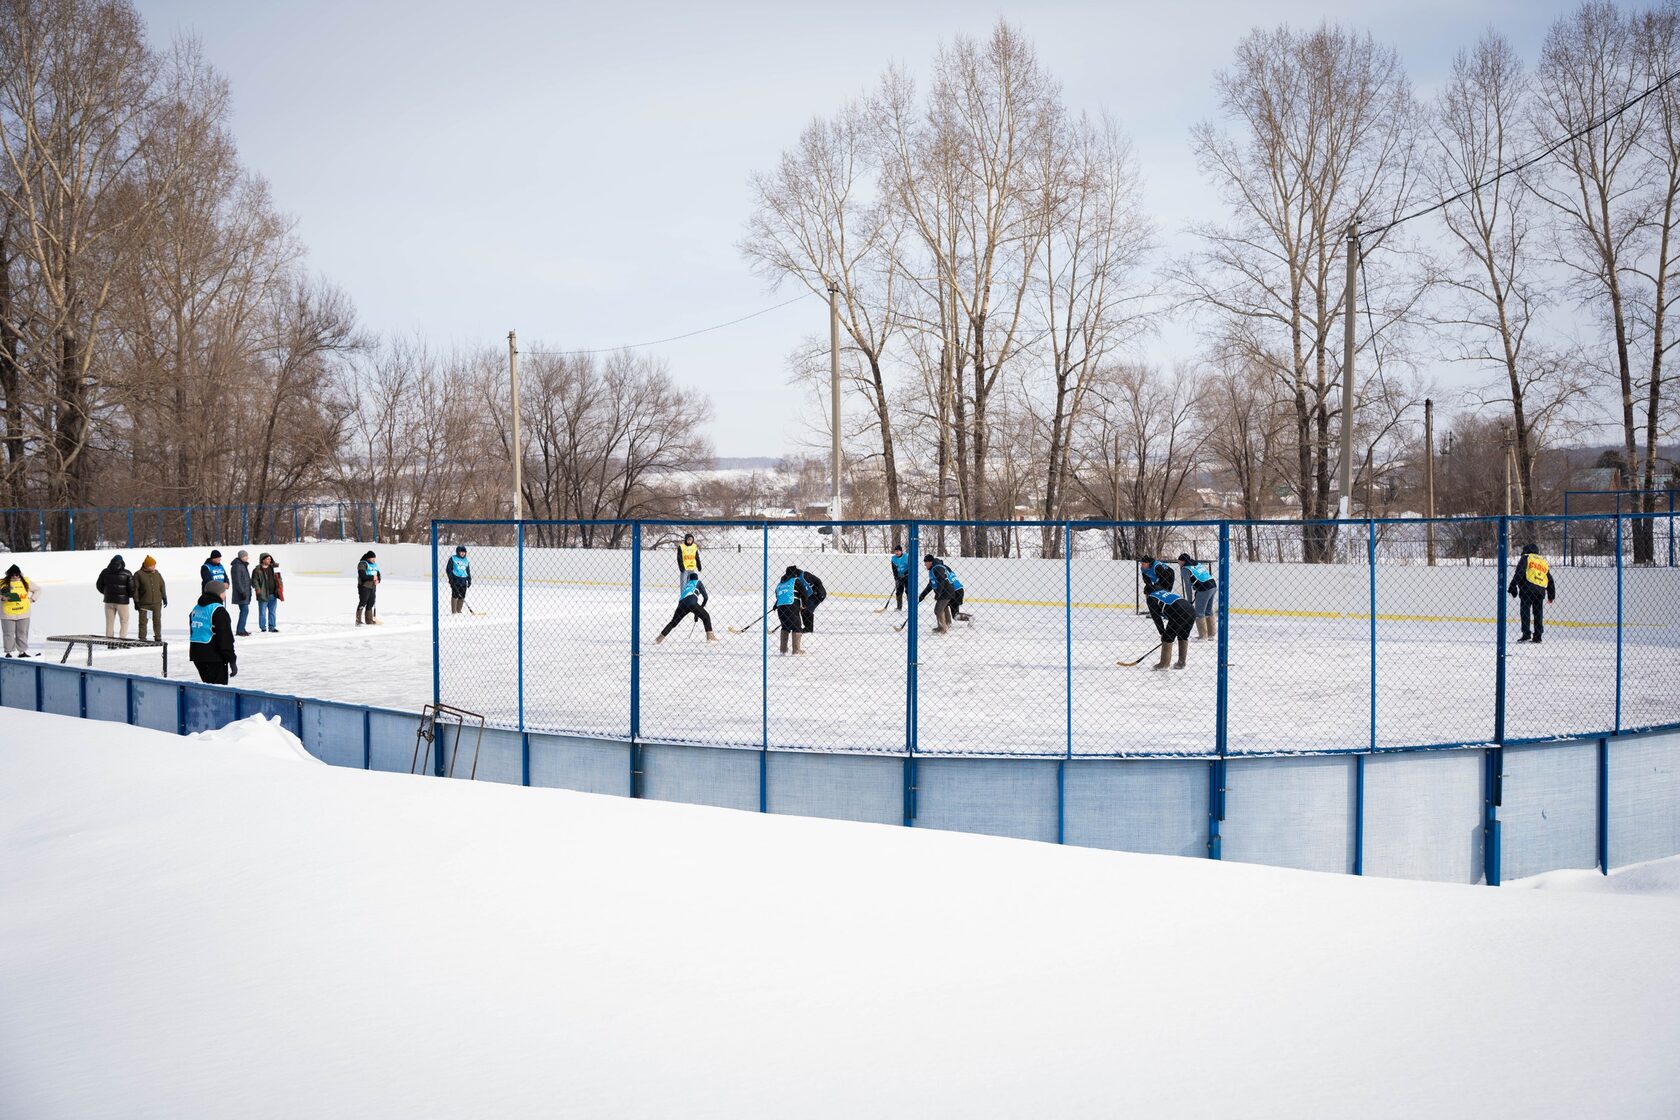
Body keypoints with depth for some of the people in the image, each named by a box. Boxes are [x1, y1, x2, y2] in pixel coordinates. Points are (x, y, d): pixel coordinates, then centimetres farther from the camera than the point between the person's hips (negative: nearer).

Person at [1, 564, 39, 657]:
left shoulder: (26, 582, 5)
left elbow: (37, 591, 15)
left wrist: (32, 599, 1)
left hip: (23, 613, 2)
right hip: (8, 614, -2)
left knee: (22, 633, 7)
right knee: (8, 633, 1)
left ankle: (22, 651, 16)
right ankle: (9, 652, 9)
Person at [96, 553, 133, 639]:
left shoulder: (105, 572, 1)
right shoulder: (127, 573, -9)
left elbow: (99, 585, 9)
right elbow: (131, 588, -11)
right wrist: (130, 595, 10)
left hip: (109, 600, 3)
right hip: (122, 601, -3)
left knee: (109, 622, 12)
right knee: (124, 622, 6)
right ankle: (122, 638, -6)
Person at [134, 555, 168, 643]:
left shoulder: (157, 574, 9)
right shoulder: (139, 575, -5)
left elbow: (162, 586, 17)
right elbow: (135, 589, -5)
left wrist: (164, 598, 15)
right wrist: (136, 601, -8)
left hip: (157, 603, 4)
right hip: (144, 603, -4)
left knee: (157, 621, 9)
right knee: (143, 621, -1)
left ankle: (158, 637, 18)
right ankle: (142, 638, 5)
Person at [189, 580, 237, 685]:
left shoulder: (196, 609, 14)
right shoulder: (218, 610, -13)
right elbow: (226, 638, -16)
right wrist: (232, 661, -13)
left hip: (197, 656, 8)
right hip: (214, 658, -8)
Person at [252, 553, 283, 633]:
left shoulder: (273, 568, 10)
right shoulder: (258, 570, -7)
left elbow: (278, 578, 18)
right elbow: (254, 580, -7)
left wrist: (280, 587, 11)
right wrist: (257, 588, -20)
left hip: (273, 594, 5)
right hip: (263, 595, -5)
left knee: (272, 612, 11)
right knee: (262, 612, 2)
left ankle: (272, 627, 19)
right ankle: (263, 628, 11)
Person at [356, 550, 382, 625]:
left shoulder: (374, 564, 16)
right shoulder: (362, 564, -10)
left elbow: (378, 574, 16)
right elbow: (362, 576, -20)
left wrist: (378, 580, -5)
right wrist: (372, 577, -16)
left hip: (372, 587, 8)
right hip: (364, 587, -8)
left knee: (371, 603, 11)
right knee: (362, 603, -11)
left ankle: (369, 620, 19)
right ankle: (358, 620, -9)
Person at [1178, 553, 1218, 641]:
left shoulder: (1185, 569, -3)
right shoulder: (1197, 563, 21)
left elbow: (1188, 585, -7)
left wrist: (1190, 599, 1)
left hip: (1205, 589, -9)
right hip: (1213, 585, 9)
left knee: (1199, 613, 1)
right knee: (1208, 611, 19)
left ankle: (1203, 636, 3)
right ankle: (1211, 634, 25)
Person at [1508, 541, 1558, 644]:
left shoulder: (1526, 558, 8)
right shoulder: (1543, 561, 25)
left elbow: (1519, 573, -8)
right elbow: (1550, 579, 24)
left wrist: (1513, 586, -10)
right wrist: (1551, 595, 28)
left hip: (1528, 588, -6)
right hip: (1541, 590, 6)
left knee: (1525, 611, -5)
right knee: (1538, 613, 11)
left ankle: (1526, 634, -13)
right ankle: (1538, 636, 10)